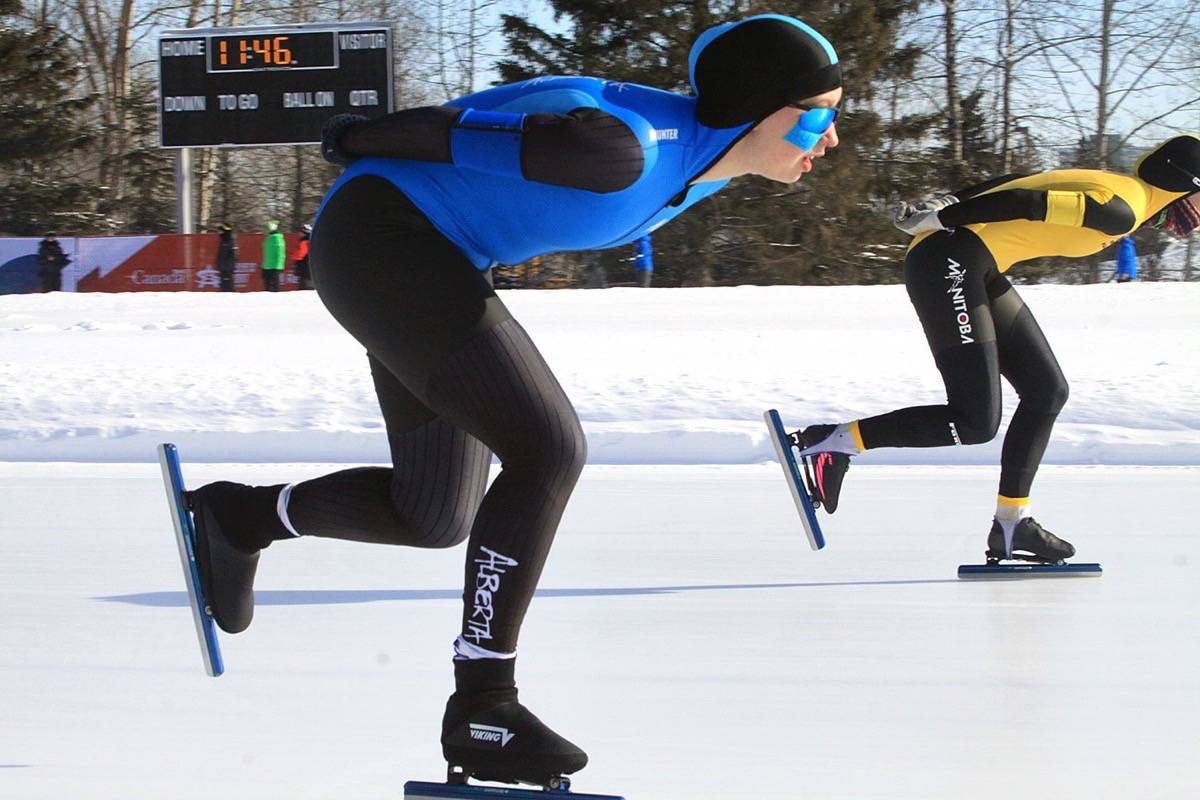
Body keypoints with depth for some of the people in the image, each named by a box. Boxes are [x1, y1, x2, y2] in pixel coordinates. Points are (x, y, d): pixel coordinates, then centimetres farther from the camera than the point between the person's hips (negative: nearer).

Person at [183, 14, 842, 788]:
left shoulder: (708, 163, 0)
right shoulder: (626, 149, -31)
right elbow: (456, 130, -20)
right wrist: (360, 142, -1)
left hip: (430, 259, 10)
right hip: (381, 238, -10)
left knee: (435, 516, 12)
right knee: (547, 450, -18)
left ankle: (241, 517, 35)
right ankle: (483, 708, -10)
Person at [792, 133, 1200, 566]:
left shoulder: (1107, 187, 18)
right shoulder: (1121, 209, -14)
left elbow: (1008, 185, 16)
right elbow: (1025, 204, -19)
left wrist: (942, 208, 13)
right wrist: (940, 220, -15)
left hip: (973, 272, 11)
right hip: (949, 265, -11)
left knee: (1046, 391, 10)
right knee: (975, 422, -10)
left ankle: (1010, 526, 14)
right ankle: (830, 442, -7)